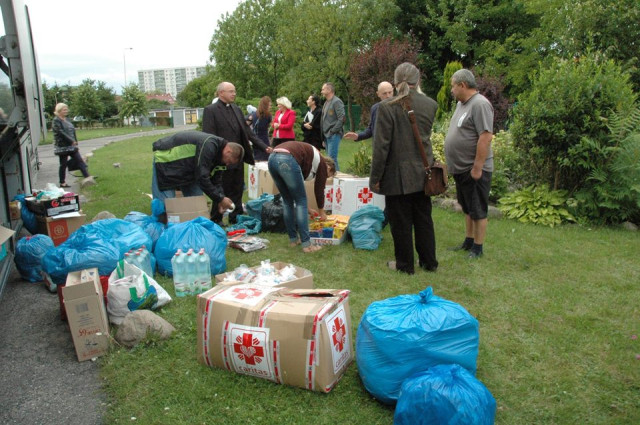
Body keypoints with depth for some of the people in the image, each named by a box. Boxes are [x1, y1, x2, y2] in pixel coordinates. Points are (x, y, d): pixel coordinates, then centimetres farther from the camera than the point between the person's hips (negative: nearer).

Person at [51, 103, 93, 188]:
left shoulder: (67, 120, 14)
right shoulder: (56, 121, -11)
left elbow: (73, 131, 16)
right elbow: (60, 133, -21)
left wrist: (75, 142, 11)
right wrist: (72, 141, -23)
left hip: (71, 146, 7)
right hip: (62, 147, -7)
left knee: (80, 160, -3)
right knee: (63, 165, 1)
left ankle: (87, 177, -7)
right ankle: (62, 183, 11)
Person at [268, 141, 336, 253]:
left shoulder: (310, 160, 36)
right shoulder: (322, 164, 17)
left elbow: (296, 190, 40)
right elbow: (319, 189, 20)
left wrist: (306, 209, 48)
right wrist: (321, 212, 35)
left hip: (272, 159, 8)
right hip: (288, 160, -8)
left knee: (288, 202, 20)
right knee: (301, 202, 5)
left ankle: (293, 239, 28)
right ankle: (306, 244, 5)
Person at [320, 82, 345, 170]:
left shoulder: (336, 102, -9)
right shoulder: (326, 103, 18)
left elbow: (342, 119, -18)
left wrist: (333, 131, -15)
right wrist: (323, 135, 13)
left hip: (334, 135, -9)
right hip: (327, 135, 9)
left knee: (332, 158, -12)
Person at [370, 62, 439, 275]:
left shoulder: (387, 107, -15)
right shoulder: (430, 104, -1)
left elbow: (381, 145, -15)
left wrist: (375, 177, -7)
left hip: (398, 175, -5)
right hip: (422, 172, 5)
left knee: (401, 222, 8)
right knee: (424, 219, 17)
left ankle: (405, 264, 20)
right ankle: (429, 261, 29)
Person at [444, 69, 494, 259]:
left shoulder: (480, 104, -18)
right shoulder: (461, 103, 12)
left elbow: (486, 137, -24)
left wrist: (477, 168, -24)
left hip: (474, 170, -9)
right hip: (461, 168, 9)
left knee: (478, 210, 3)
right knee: (467, 208, 19)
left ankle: (477, 248, 13)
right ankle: (468, 241, 31)